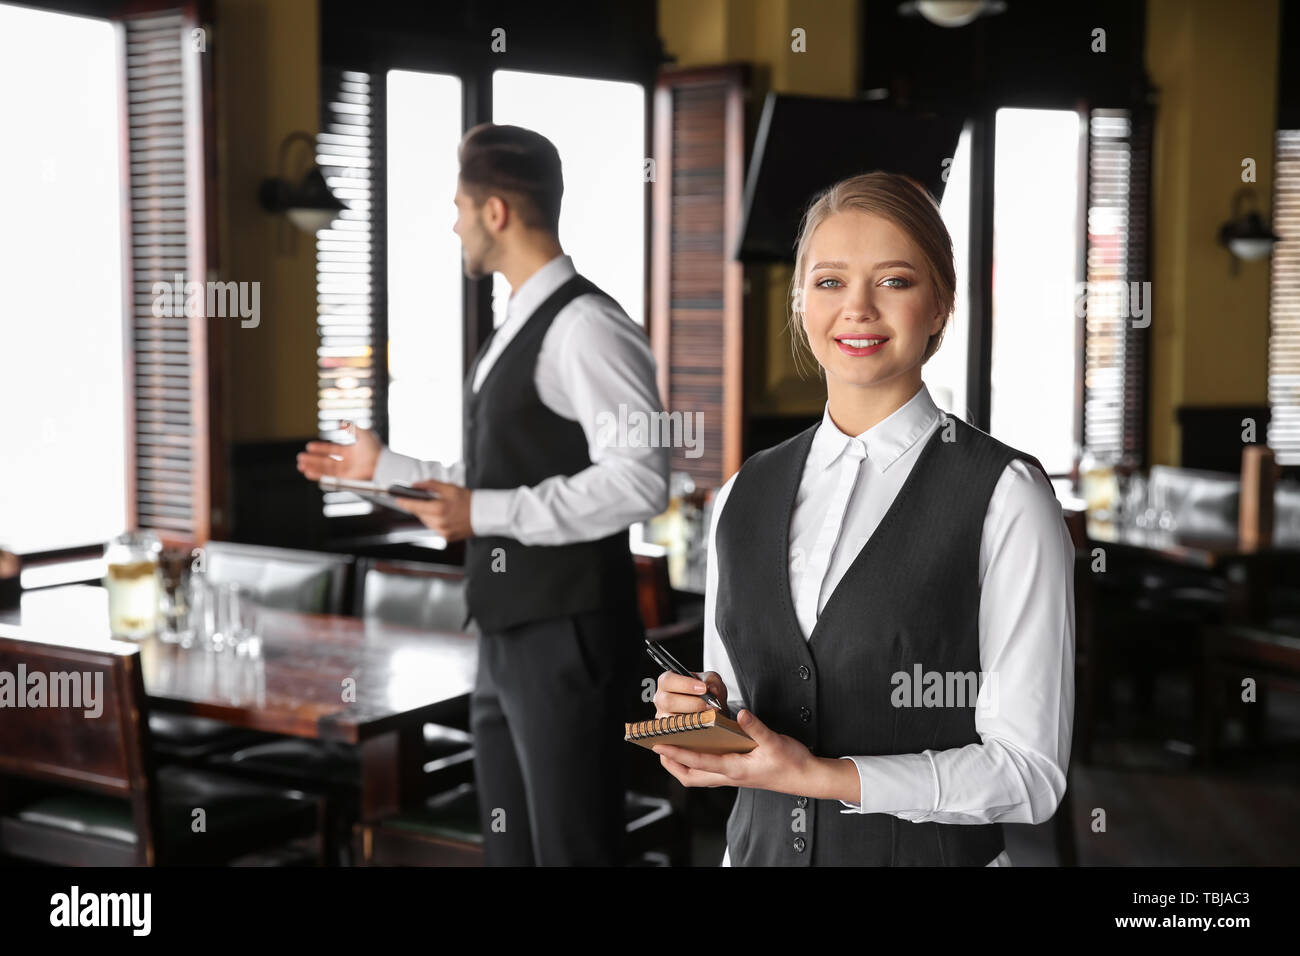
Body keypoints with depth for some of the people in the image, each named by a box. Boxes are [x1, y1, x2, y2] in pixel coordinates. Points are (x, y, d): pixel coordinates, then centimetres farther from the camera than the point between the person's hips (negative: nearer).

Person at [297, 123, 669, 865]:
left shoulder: (585, 326, -15)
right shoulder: (518, 330, 15)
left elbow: (640, 481, -24)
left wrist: (486, 514, -24)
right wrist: (385, 467, 23)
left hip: (569, 639, -10)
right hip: (509, 637, 10)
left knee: (572, 848, -2)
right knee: (511, 845, 18)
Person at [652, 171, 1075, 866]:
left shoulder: (1005, 497, -14)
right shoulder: (743, 497, 1)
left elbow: (1028, 770, -15)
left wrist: (821, 777, -22)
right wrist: (700, 716, -9)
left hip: (931, 853, -4)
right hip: (759, 846, 4)